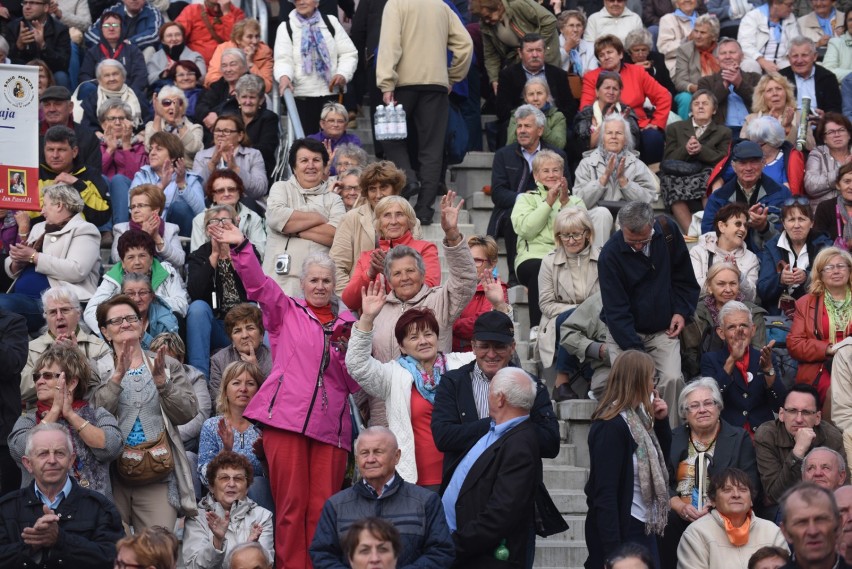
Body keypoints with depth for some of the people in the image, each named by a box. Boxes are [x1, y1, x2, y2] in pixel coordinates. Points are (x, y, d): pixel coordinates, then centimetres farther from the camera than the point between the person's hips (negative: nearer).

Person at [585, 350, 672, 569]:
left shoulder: (637, 416, 8)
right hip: (622, 532, -9)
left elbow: (661, 458, 24)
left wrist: (661, 420, 8)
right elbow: (605, 494, -21)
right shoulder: (611, 427, -17)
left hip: (642, 528, 9)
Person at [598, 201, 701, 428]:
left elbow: (684, 277, 10)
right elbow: (616, 309, -18)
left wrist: (681, 311, -1)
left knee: (672, 379, -19)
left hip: (664, 331, 2)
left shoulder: (668, 231, -7)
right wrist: (634, 349, -24)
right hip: (624, 332, -2)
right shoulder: (610, 254, -18)